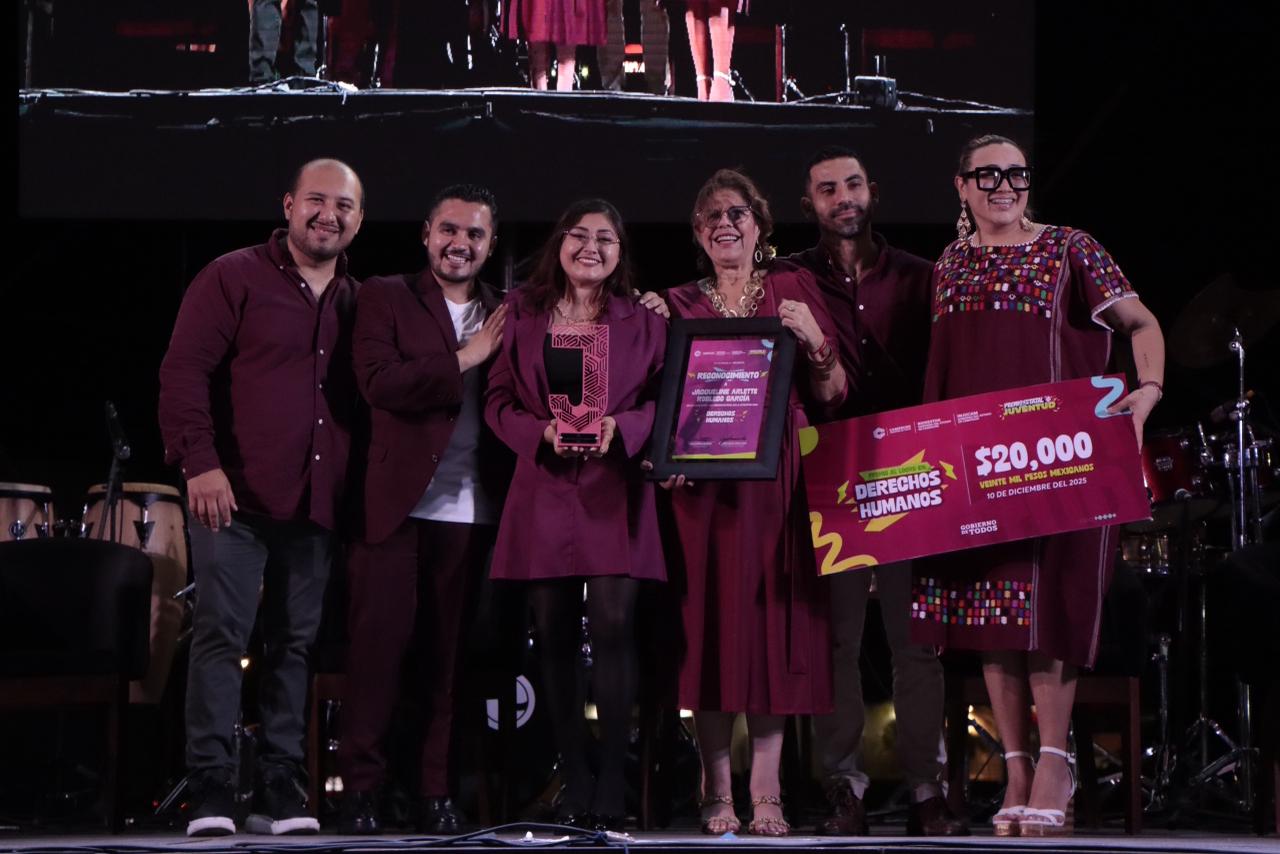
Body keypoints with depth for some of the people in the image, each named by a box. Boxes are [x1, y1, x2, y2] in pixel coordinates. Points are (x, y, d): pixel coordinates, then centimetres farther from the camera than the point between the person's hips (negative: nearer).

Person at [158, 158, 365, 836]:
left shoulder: (356, 303, 15)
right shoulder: (234, 278, -1)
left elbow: (365, 397, 20)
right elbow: (185, 371, -7)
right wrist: (200, 461, -17)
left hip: (316, 505, 5)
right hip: (234, 497, -5)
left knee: (294, 645, 5)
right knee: (221, 636, -7)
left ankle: (279, 792, 9)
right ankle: (211, 791, -4)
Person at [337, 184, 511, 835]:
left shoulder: (504, 318, 16)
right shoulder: (385, 298, 6)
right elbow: (378, 381, -10)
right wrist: (464, 359, -9)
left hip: (473, 509, 3)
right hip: (398, 504, -3)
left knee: (451, 655, 3)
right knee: (378, 646, -4)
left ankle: (438, 794, 7)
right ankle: (360, 790, 2)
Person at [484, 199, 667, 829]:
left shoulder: (643, 322, 10)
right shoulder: (523, 316, 12)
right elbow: (497, 400, 9)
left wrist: (620, 427, -13)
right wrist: (543, 433, -10)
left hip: (615, 489, -2)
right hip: (544, 488, 2)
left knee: (613, 624, -14)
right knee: (555, 636, 1)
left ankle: (610, 793, -11)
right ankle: (573, 789, 8)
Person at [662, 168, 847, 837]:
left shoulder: (792, 289, 9)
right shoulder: (679, 305, 13)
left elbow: (831, 396, 6)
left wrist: (815, 342, -11)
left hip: (774, 479, -1)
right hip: (700, 481, 1)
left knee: (769, 622, -4)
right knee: (708, 624, -3)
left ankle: (766, 792, -4)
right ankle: (718, 792, 1)